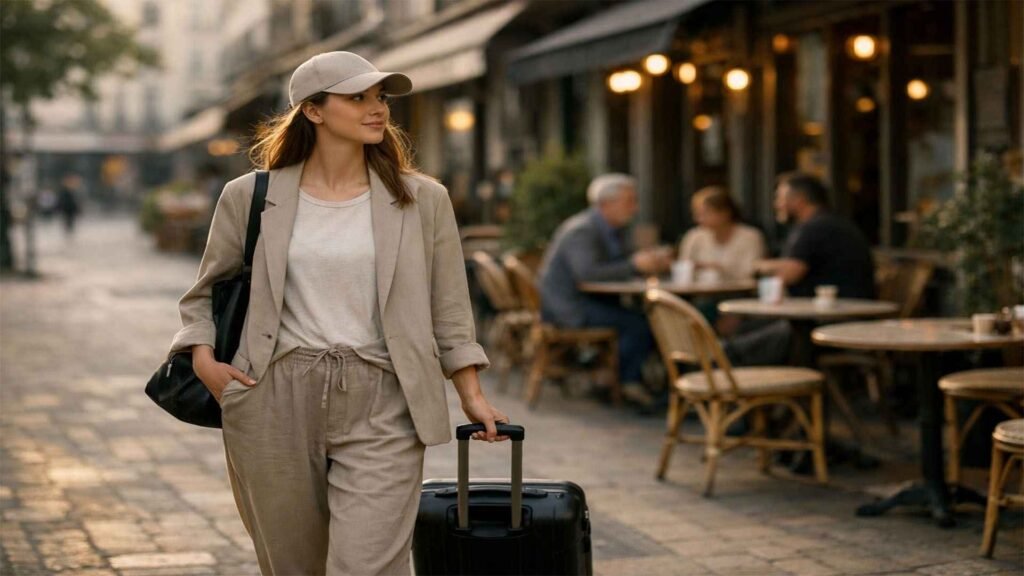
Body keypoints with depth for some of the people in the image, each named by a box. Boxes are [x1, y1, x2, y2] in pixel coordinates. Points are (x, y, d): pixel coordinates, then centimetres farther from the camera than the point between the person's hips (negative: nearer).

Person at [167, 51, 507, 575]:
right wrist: (203, 359, 0)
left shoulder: (422, 201, 5)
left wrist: (471, 395, 6)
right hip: (275, 403, 1)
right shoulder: (251, 197, 4)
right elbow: (205, 292, 16)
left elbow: (448, 310, 10)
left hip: (380, 411, -1)